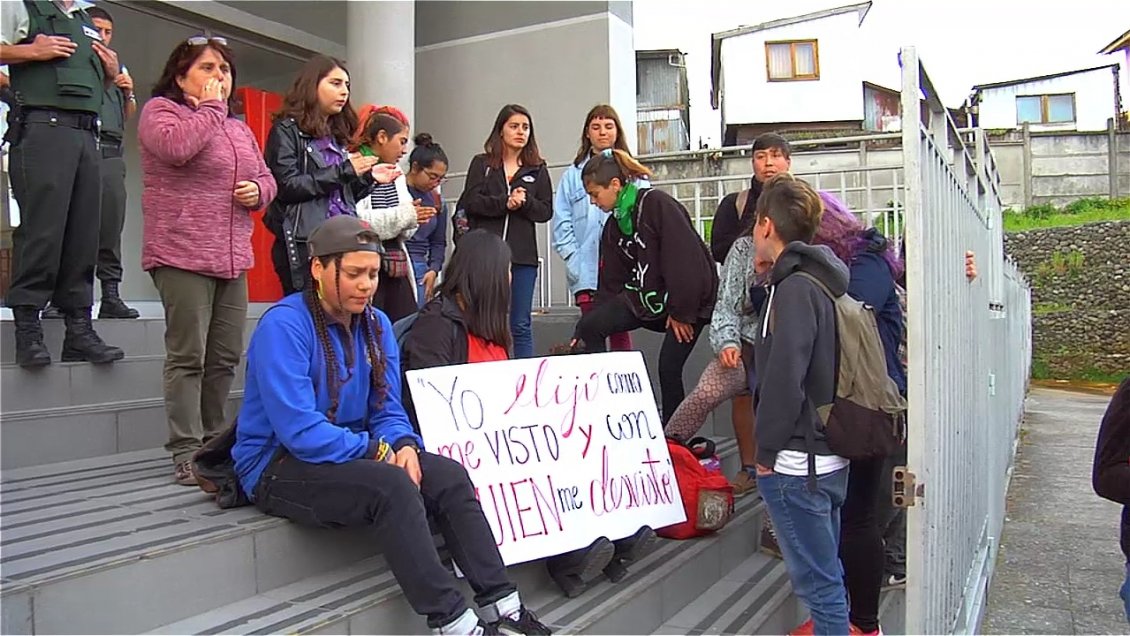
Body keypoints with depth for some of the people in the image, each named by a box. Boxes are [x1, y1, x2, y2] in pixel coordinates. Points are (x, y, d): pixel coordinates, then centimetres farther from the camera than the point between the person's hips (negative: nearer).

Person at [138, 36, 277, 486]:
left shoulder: (238, 126, 21)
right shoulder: (160, 110, 2)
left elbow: (266, 177, 26)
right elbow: (177, 147, -21)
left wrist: (259, 190, 2)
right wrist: (210, 107, -7)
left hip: (232, 258, 7)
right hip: (182, 255, -7)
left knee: (226, 356, 8)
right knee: (188, 356, -6)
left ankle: (214, 440, 20)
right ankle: (186, 451, 0)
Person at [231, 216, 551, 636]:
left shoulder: (376, 324, 5)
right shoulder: (283, 326, -18)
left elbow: (387, 409, 7)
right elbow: (300, 431, -25)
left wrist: (405, 445, -15)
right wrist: (380, 452, -20)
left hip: (352, 454, 7)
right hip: (279, 466, -7)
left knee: (450, 475, -14)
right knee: (392, 485, -32)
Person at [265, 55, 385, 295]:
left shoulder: (336, 135, 21)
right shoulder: (286, 130, 1)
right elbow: (287, 186, -13)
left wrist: (366, 178, 5)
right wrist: (342, 171, -10)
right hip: (303, 244, -6)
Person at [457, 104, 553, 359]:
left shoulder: (538, 169, 13)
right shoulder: (481, 164, 9)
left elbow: (546, 211, 5)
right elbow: (471, 201, -4)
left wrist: (524, 202, -12)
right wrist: (505, 203, -13)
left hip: (523, 256, 1)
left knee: (521, 326, 5)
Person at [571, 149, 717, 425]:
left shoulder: (657, 204, -16)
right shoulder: (612, 227, 8)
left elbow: (685, 259, -20)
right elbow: (610, 283, 8)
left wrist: (681, 312, -17)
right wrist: (582, 333, 3)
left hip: (690, 296, -7)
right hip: (646, 295, 7)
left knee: (669, 366, -8)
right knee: (589, 325, -13)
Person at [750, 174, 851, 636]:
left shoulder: (794, 287, -18)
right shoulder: (816, 279, 11)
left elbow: (784, 378, -23)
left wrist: (766, 450, -14)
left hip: (796, 463, -10)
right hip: (828, 456, 10)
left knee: (818, 582, 2)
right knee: (826, 575, 21)